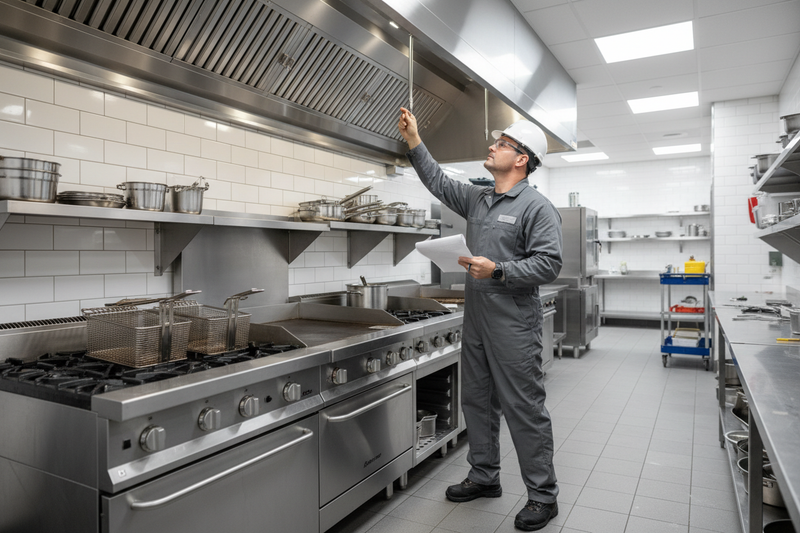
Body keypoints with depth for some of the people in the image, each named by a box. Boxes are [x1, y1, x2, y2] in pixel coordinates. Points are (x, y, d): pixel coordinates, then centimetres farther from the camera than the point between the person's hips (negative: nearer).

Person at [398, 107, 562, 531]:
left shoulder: (537, 207, -9)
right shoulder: (477, 200, 14)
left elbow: (549, 264, -15)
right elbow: (438, 182, 22)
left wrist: (499, 271, -24)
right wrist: (415, 142, 17)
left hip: (514, 325, -8)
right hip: (476, 320, 8)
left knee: (524, 409, 0)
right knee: (477, 401, 17)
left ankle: (543, 496, 17)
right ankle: (484, 477, 35)